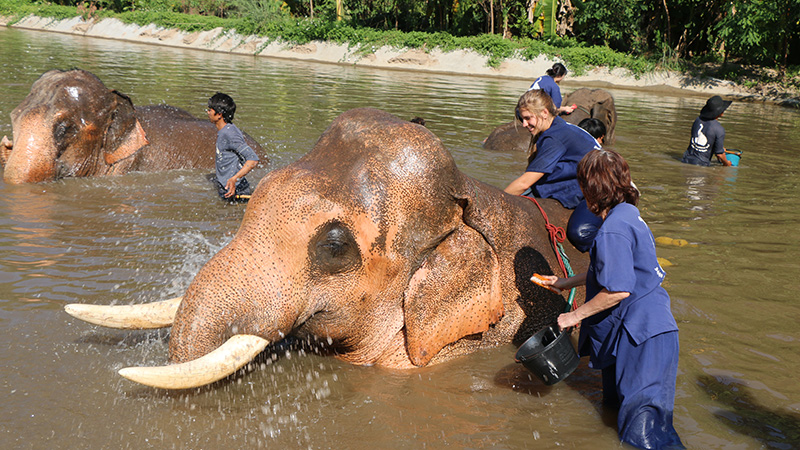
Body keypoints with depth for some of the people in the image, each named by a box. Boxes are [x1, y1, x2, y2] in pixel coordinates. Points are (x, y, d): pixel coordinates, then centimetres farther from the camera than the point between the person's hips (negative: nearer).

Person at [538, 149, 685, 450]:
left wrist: (576, 315, -13)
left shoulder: (613, 230, -20)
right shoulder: (629, 215, 12)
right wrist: (568, 282, 31)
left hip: (640, 334, -11)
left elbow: (618, 289, -24)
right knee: (615, 403, 20)